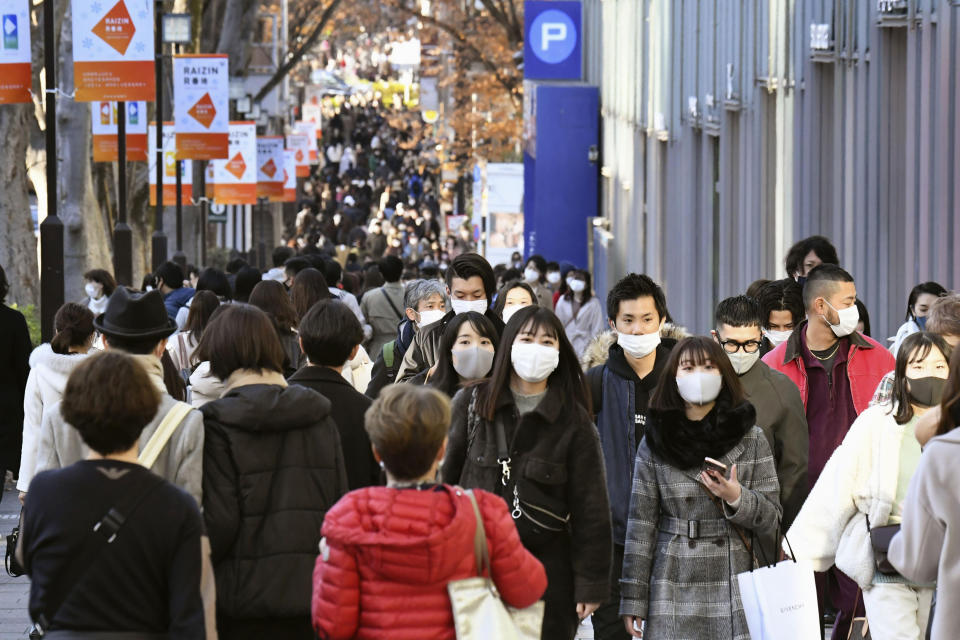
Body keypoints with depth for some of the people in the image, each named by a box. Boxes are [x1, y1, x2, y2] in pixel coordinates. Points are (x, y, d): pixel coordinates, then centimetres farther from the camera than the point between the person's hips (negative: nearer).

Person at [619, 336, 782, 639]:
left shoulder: (750, 438, 7)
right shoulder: (655, 443, 6)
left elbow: (770, 520, 7)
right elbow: (641, 523, 5)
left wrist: (737, 499, -14)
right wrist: (633, 600, 1)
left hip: (733, 587, 0)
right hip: (673, 588, 0)